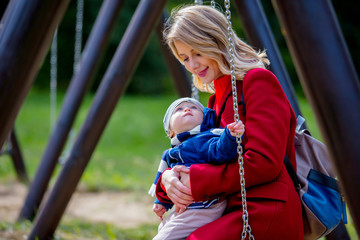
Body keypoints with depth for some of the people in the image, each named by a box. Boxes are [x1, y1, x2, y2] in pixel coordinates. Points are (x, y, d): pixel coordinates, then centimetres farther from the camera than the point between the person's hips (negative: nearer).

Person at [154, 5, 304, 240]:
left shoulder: (258, 81, -6)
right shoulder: (217, 98, 21)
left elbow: (265, 163, -15)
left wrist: (197, 181, -12)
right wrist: (168, 178, -4)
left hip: (266, 213, -8)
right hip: (235, 211, 8)